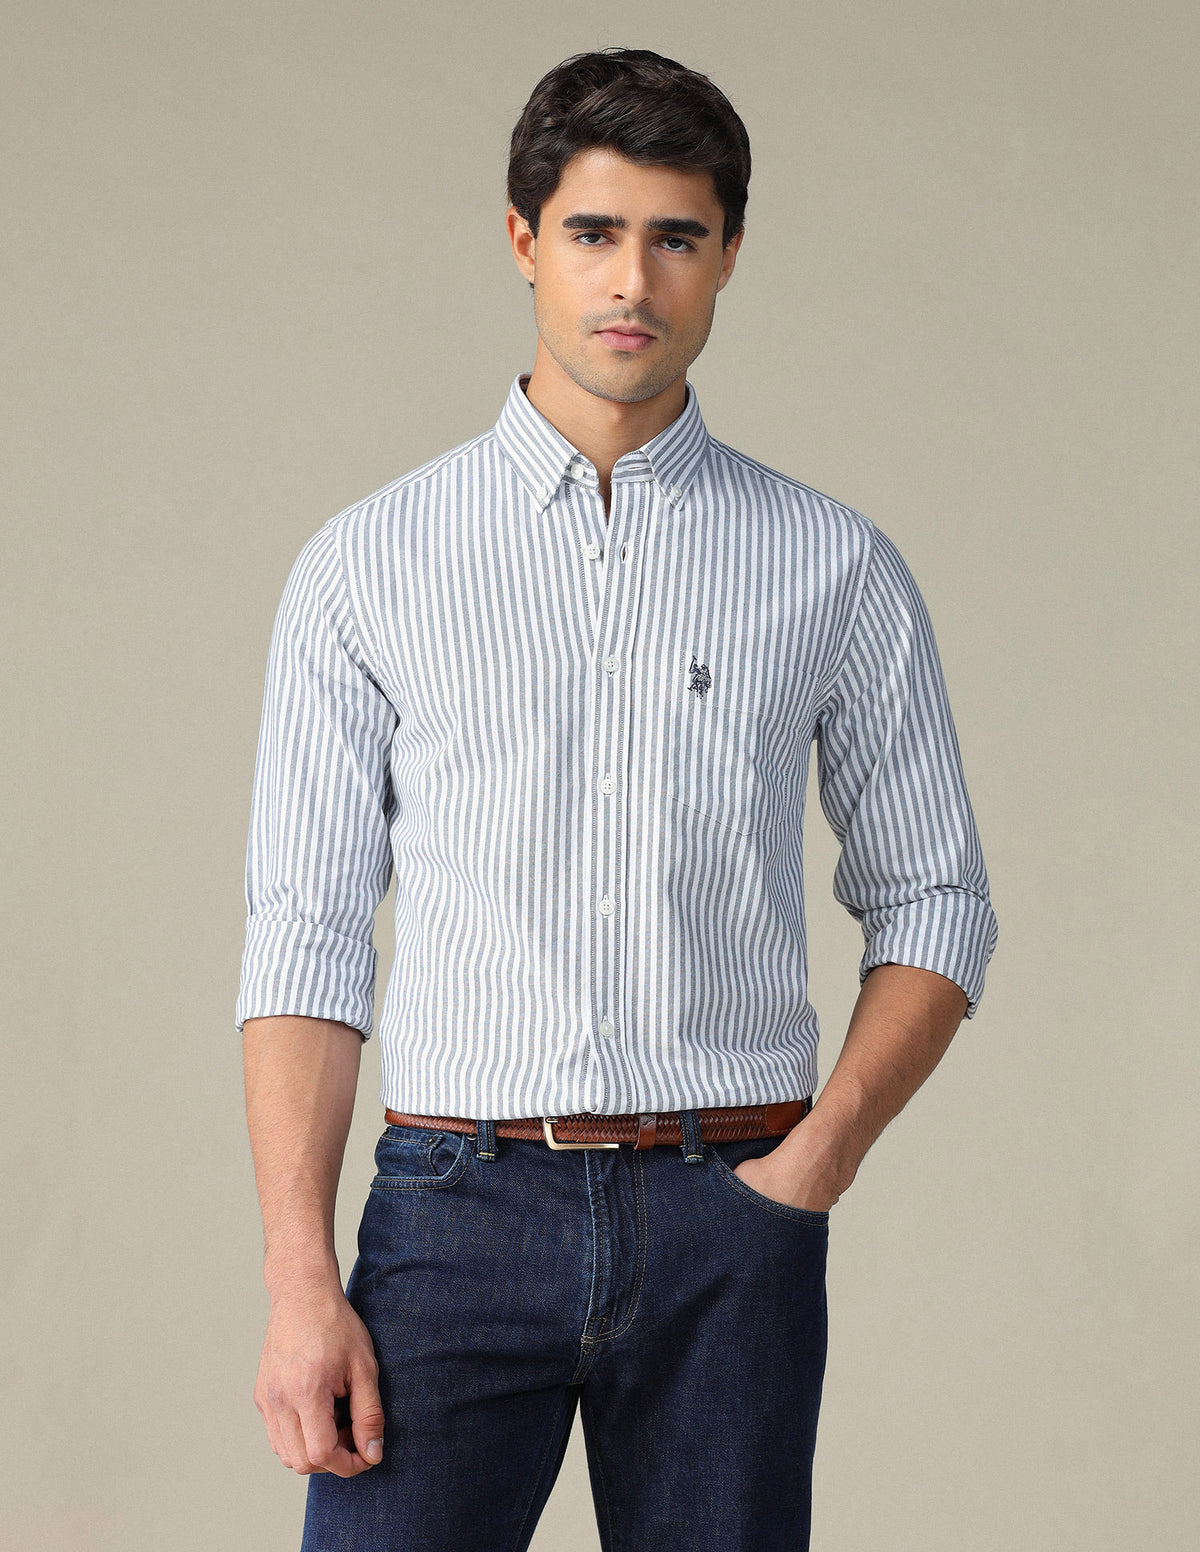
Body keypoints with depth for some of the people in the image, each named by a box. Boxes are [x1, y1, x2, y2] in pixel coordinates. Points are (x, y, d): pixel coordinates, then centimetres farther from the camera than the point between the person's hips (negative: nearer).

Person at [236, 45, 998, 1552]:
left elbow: (933, 902, 12)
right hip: (458, 1212, -1)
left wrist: (822, 1152, -4)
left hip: (732, 1219, 1)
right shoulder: (368, 565, 4)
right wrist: (300, 1283, -6)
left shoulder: (836, 570, 6)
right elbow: (306, 935, 2)